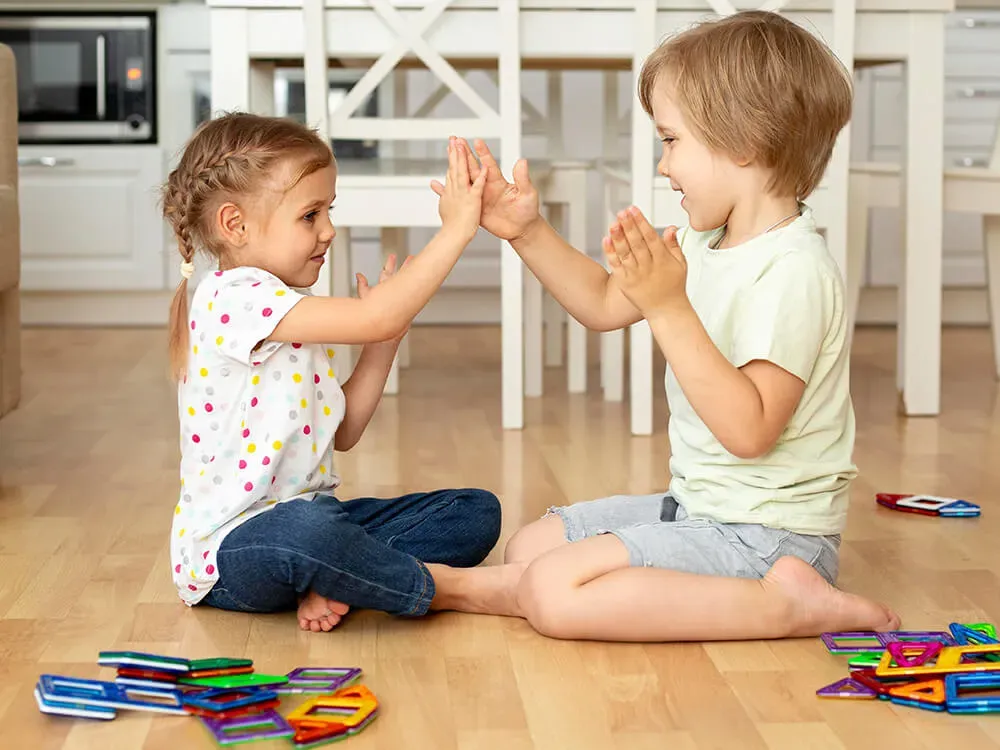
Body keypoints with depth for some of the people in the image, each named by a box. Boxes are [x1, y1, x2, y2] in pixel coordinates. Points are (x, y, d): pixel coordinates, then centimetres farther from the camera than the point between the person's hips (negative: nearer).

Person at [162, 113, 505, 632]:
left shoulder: (292, 316, 16)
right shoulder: (234, 300, -17)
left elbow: (341, 433, 16)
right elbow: (376, 318, -27)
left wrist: (381, 347, 5)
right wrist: (456, 229, -21)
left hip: (311, 513, 10)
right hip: (230, 545, -10)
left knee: (477, 511, 1)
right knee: (304, 531, -44)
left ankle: (331, 584, -18)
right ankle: (443, 585, -21)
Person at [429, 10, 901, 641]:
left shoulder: (795, 270, -23)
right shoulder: (706, 248, 7)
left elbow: (749, 429, -30)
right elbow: (603, 304, 21)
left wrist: (670, 307, -31)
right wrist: (527, 232, 11)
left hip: (765, 534, -10)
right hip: (698, 506, 10)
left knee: (552, 590, -21)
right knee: (529, 547, 16)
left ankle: (783, 605, -15)